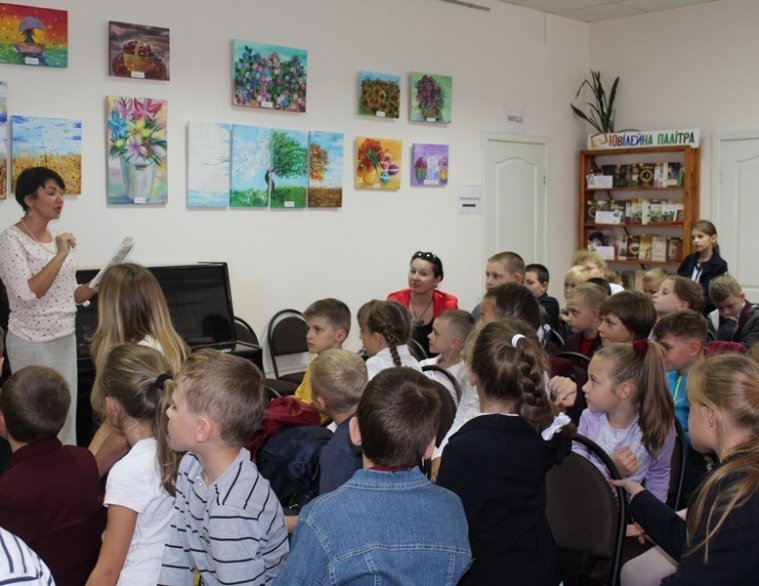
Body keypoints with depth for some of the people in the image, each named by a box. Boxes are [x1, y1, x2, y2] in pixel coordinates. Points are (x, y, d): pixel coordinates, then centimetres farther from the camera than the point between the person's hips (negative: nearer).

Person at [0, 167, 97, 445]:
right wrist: (60, 255, -23)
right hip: (33, 343, -7)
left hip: (66, 338, 7)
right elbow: (28, 294, -22)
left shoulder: (58, 238, 10)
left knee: (67, 413, 9)